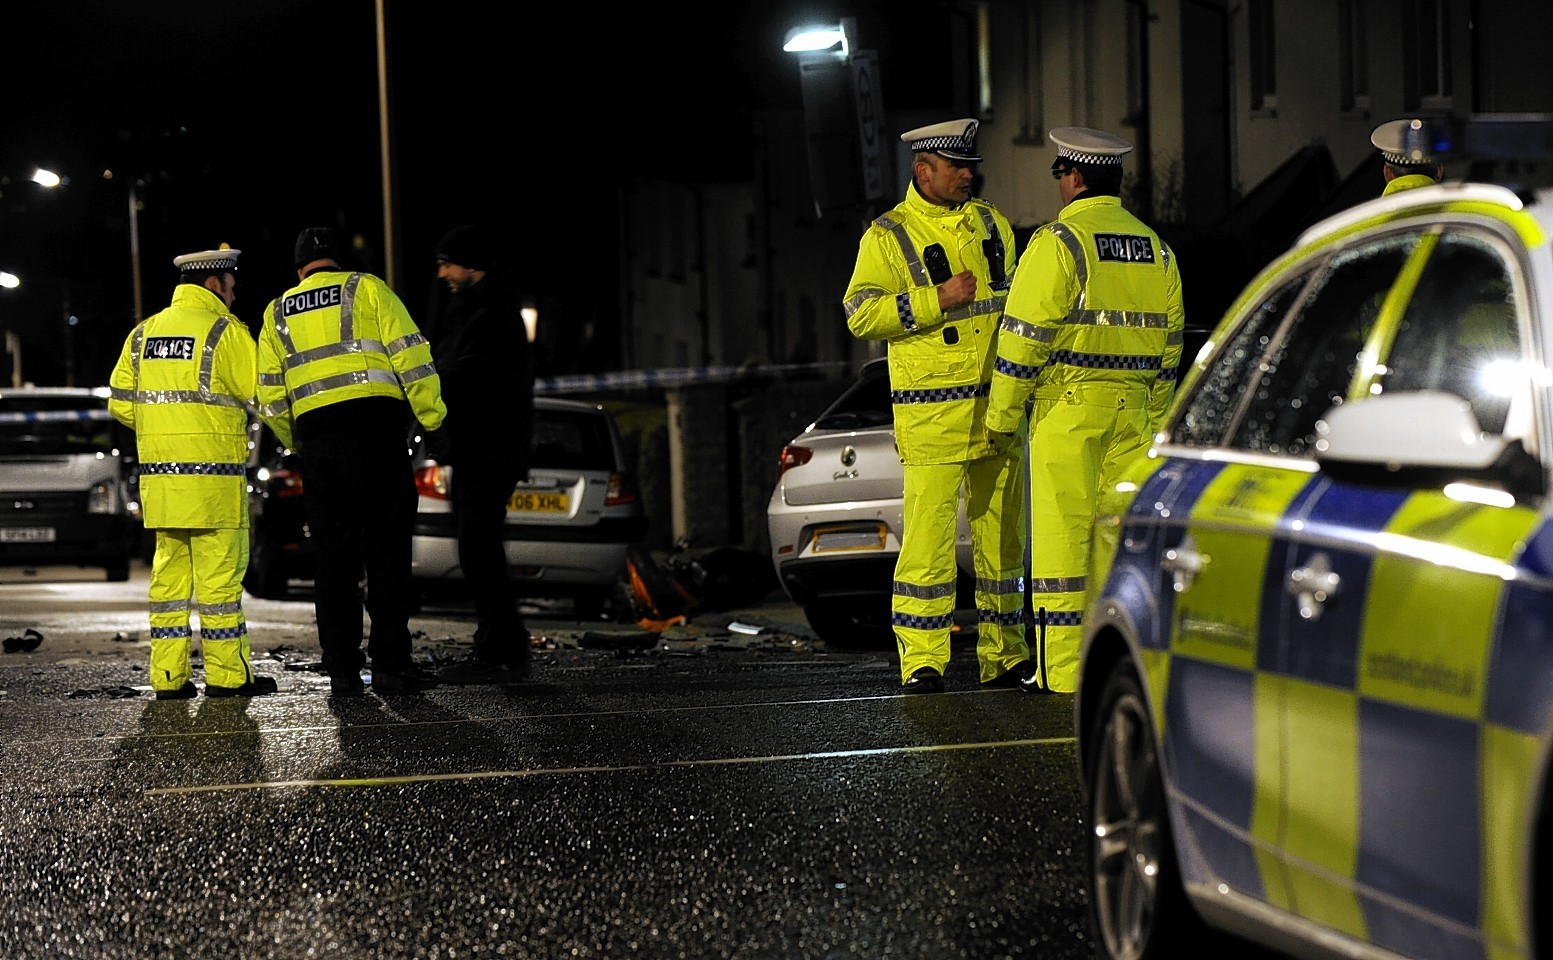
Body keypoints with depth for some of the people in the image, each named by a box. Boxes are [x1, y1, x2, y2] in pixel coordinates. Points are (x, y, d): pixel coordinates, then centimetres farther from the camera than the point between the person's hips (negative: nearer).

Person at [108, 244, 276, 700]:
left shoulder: (143, 333, 12)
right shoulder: (224, 330, -6)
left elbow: (121, 402, 12)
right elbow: (262, 394, -6)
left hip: (159, 475, 6)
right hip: (212, 475, -6)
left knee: (169, 572, 9)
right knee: (219, 574, -2)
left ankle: (168, 676, 10)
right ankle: (228, 674, 1)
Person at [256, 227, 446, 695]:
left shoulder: (277, 313, 17)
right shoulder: (366, 289, 6)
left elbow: (270, 398, 15)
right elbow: (409, 356, -3)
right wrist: (433, 416, 4)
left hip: (315, 438, 4)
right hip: (375, 425, -3)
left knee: (333, 554, 8)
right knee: (386, 548, -3)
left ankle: (341, 669, 6)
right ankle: (390, 664, -8)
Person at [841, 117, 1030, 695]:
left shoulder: (991, 224, 15)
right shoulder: (887, 238, -2)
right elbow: (861, 316, -12)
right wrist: (937, 299, -17)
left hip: (998, 406, 5)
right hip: (931, 412, -5)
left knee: (1002, 536, 8)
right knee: (928, 537, -9)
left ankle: (1003, 657, 16)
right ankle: (922, 662, -3)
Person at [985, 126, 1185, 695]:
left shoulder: (1058, 241, -8)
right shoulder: (1154, 248, 14)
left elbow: (1026, 334, -11)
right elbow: (1169, 340, 16)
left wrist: (1001, 414, -4)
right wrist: (1153, 422, 21)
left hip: (1067, 403, -6)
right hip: (1132, 406, 6)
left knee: (1064, 534, -5)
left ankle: (1062, 669, -6)